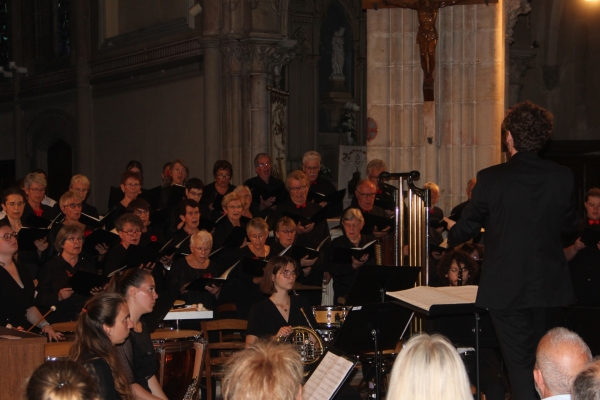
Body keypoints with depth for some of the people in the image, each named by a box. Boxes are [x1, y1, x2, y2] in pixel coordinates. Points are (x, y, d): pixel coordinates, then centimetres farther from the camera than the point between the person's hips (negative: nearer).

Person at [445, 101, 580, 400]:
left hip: (506, 289, -3)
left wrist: (452, 233, 20)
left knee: (520, 365, 2)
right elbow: (570, 224, 7)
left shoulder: (490, 179, -14)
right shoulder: (562, 178, -7)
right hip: (550, 286, 3)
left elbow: (466, 228, -3)